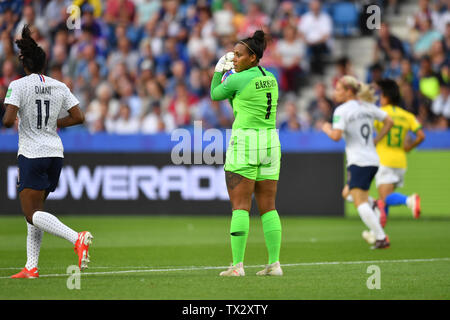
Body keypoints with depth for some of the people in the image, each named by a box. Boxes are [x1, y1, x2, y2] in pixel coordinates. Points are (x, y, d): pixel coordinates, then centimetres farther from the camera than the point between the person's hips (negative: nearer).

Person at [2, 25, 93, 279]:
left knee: (33, 214, -8)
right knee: (35, 211, 14)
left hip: (31, 155, -6)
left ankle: (77, 238, -31)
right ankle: (31, 267, 11)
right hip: (55, 153, 6)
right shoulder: (59, 87, 5)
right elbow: (79, 117, 4)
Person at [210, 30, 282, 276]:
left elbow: (215, 95, 7)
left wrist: (218, 71, 21)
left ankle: (237, 265, -10)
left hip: (244, 143, -7)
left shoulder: (238, 80, -11)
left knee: (240, 207, -6)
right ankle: (274, 263, 3)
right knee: (268, 207, 8)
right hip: (270, 143, 7)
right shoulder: (271, 79, 11)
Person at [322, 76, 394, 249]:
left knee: (360, 202, -9)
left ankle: (381, 237, -16)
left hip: (358, 161, -8)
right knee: (348, 194, 23)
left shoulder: (341, 111, -9)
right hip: (373, 159, 8)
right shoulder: (368, 107, 13)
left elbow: (336, 136, -20)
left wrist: (327, 129, 2)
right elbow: (389, 121, 16)